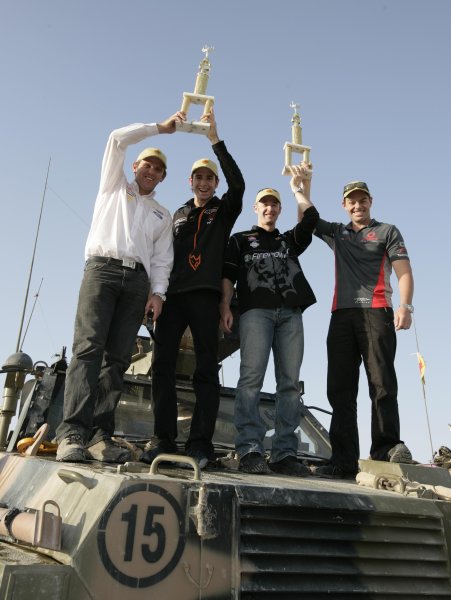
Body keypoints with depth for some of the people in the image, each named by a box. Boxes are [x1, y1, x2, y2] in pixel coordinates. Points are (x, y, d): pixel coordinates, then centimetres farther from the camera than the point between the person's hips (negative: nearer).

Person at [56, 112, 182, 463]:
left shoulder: (163, 215, 28)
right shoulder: (115, 187, 24)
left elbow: (162, 259, 16)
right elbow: (118, 139, 13)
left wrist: (158, 291, -1)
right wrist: (161, 128, 18)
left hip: (138, 280, 3)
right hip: (103, 268, -3)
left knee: (118, 358, -8)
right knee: (89, 347, -19)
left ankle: (100, 435, -11)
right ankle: (72, 433, -27)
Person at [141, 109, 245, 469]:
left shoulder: (224, 211, 15)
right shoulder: (178, 215, 25)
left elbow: (238, 184, -5)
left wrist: (216, 140, -6)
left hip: (205, 296, -3)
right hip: (173, 295, 4)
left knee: (206, 369, -5)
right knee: (163, 364, -6)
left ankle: (200, 445, -5)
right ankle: (165, 441, -3)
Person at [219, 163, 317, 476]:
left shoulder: (290, 241, 29)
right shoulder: (241, 239, 22)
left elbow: (312, 218, 13)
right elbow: (228, 274, 9)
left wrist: (298, 187, 19)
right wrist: (226, 307, -6)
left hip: (290, 313, 3)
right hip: (255, 311, -3)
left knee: (290, 382, -6)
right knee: (252, 377, -16)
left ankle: (285, 453, -6)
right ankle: (250, 450, -19)